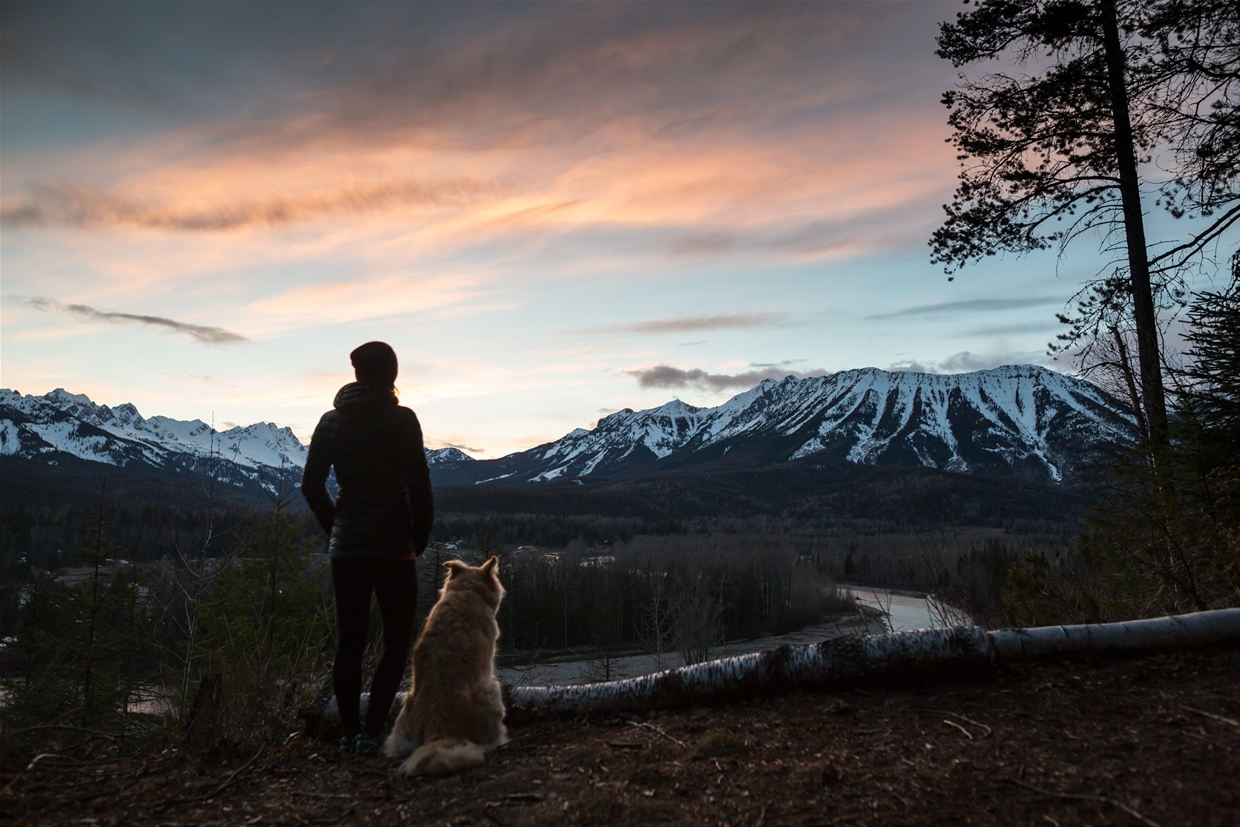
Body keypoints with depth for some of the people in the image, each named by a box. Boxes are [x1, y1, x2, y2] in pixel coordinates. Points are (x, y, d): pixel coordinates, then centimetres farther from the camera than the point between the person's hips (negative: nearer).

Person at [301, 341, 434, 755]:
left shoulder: (331, 421, 5)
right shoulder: (401, 419, -10)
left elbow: (310, 485, 8)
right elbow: (418, 484, -12)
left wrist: (337, 526, 16)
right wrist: (420, 535, 1)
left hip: (346, 547, 5)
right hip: (393, 548, -5)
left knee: (349, 641, 12)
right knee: (397, 641, 6)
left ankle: (350, 732, 18)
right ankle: (372, 730, 0)